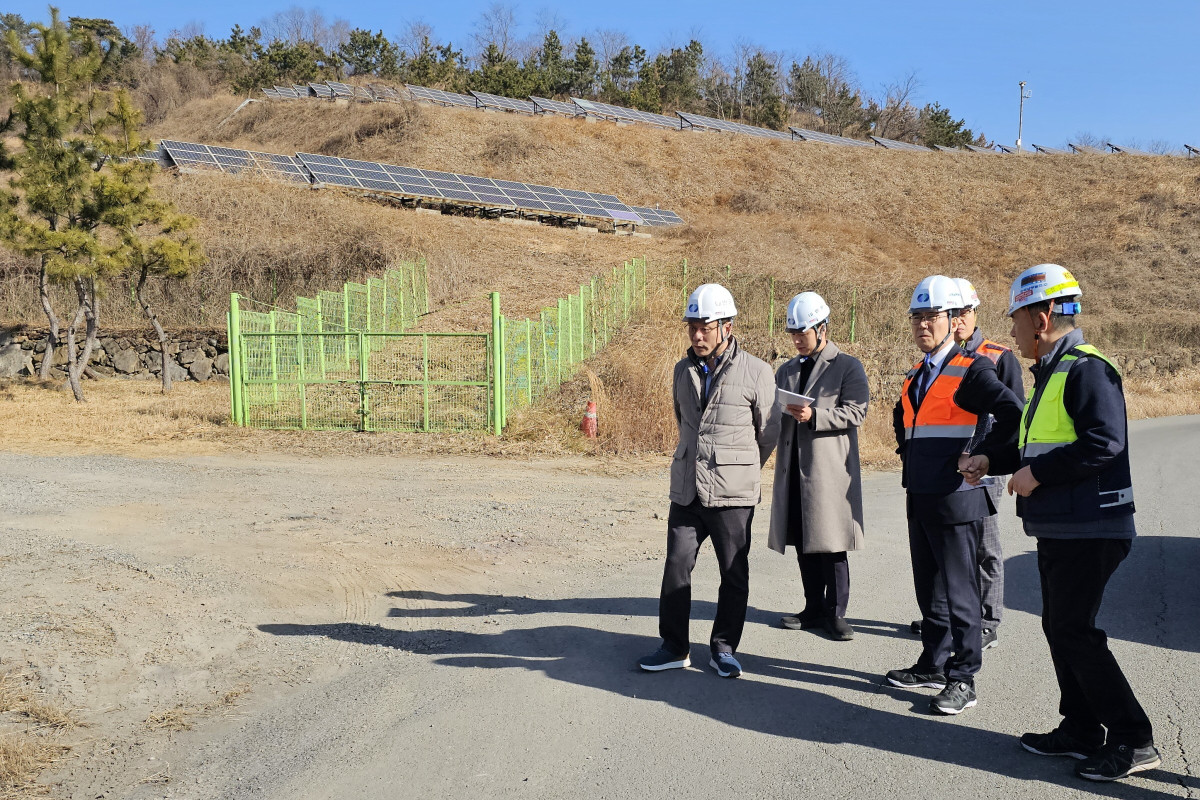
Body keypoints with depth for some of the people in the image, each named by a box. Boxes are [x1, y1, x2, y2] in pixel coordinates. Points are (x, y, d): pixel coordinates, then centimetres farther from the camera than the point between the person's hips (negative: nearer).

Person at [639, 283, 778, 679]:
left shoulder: (756, 372, -6)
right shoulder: (683, 371, 9)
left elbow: (769, 432, 4)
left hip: (733, 494, -4)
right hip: (686, 490, 4)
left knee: (734, 575, 6)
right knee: (676, 567, 4)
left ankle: (723, 649, 21)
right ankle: (674, 647, 16)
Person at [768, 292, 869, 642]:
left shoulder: (848, 366, 0)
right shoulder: (787, 370, 18)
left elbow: (856, 412, -10)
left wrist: (814, 415, -21)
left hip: (830, 468, -6)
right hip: (794, 468, 6)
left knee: (831, 542, -1)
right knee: (803, 542, 10)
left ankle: (835, 613, 9)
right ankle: (813, 608, 22)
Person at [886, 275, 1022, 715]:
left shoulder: (972, 369, -11)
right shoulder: (917, 374, 14)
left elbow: (1014, 416, -24)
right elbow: (901, 417, 33)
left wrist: (977, 455, -18)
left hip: (956, 498, -8)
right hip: (920, 497, 8)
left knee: (959, 592, 0)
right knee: (928, 589, 17)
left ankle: (963, 679, 9)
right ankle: (933, 665, 29)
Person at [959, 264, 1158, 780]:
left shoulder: (1086, 369, -16)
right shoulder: (1051, 373, 16)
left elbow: (1104, 443, -27)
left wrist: (1036, 474, -21)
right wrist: (992, 462, 17)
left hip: (1088, 530, -10)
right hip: (1058, 529, 10)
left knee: (1075, 631, -7)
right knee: (1059, 627, 14)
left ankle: (1134, 741, 3)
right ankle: (1082, 730, 25)